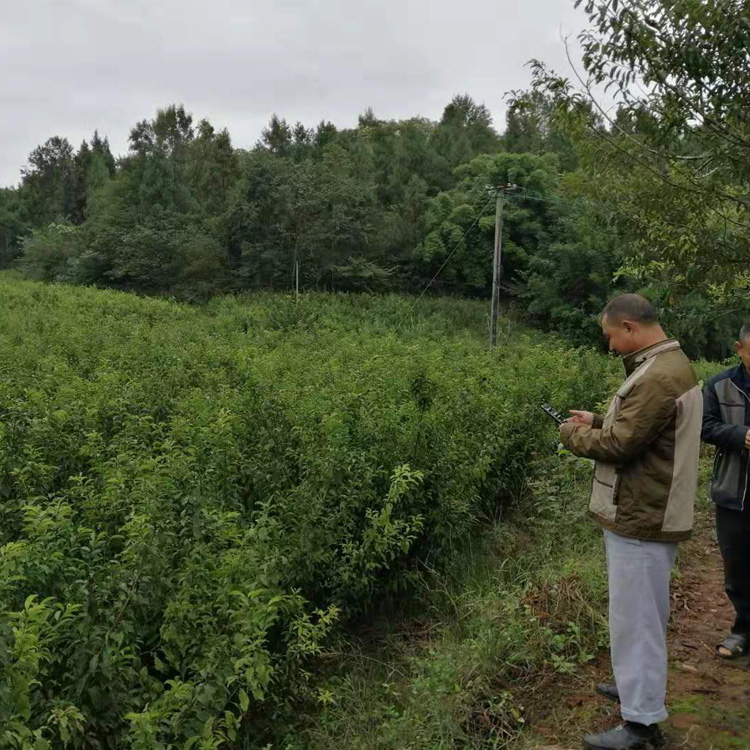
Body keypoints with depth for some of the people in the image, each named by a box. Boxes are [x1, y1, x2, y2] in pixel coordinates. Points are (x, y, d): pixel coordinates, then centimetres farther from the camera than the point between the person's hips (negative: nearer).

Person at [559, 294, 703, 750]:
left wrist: (573, 435, -7)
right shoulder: (669, 365, 11)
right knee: (644, 614, 22)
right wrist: (598, 422, 7)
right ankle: (641, 685, 38)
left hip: (641, 519, -10)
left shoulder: (658, 378, -24)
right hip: (649, 512, 10)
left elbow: (618, 446, -23)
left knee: (634, 618, -1)